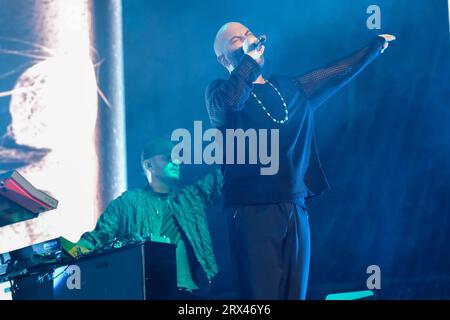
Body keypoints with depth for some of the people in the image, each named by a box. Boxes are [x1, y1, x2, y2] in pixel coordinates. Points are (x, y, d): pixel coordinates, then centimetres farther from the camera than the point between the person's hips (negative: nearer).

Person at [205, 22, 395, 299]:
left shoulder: (291, 88, 20)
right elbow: (228, 104, -20)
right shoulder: (219, 90, 4)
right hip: (252, 210, -5)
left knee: (296, 294, 4)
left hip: (296, 209, 5)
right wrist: (250, 57, -8)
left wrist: (376, 45, 43)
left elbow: (338, 72, 33)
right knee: (262, 296, -9)